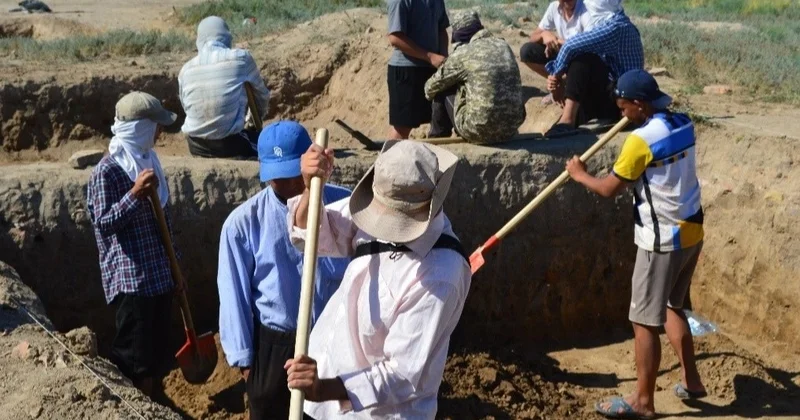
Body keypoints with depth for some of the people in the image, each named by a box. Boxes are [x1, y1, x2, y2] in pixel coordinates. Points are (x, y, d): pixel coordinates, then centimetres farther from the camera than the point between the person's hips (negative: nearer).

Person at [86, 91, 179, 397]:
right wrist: (135, 193, -28)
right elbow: (103, 222, -17)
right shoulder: (108, 170, -15)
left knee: (156, 351, 16)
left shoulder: (147, 159, 10)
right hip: (131, 277, -8)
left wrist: (175, 262, 17)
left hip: (160, 273, 8)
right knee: (133, 358, -1)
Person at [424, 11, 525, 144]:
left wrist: (429, 92, 33)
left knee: (442, 92, 15)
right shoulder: (504, 46, 10)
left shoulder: (462, 54, -6)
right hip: (511, 128, 6)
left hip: (478, 131, -6)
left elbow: (432, 87, 9)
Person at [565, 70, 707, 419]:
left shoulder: (641, 140, -20)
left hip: (663, 241, -9)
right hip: (691, 232, 9)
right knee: (671, 307, 24)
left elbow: (609, 189, -12)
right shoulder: (683, 125, 3)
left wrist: (579, 174, 5)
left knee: (645, 322, 2)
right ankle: (690, 380, 31)